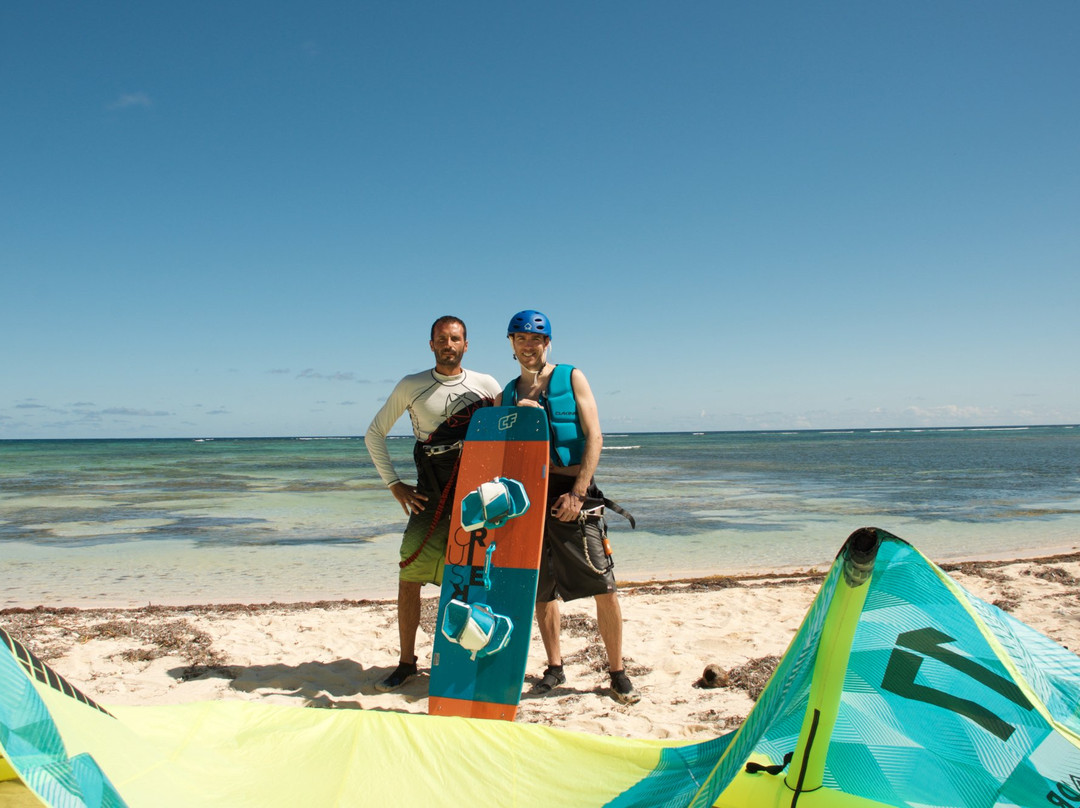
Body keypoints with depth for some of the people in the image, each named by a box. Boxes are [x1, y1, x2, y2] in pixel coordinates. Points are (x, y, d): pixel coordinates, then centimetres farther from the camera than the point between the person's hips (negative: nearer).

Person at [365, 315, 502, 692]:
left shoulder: (486, 386, 4)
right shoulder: (411, 387, 6)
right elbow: (374, 434, 11)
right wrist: (394, 485, 4)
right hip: (431, 497, 1)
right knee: (409, 577, -2)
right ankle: (406, 663, 13)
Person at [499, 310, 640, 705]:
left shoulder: (571, 377, 3)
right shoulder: (507, 395, 14)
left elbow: (593, 436, -4)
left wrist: (577, 493, -13)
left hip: (572, 491, -4)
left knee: (604, 587, -6)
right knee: (541, 589, 10)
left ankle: (617, 673, 7)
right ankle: (554, 668, 25)